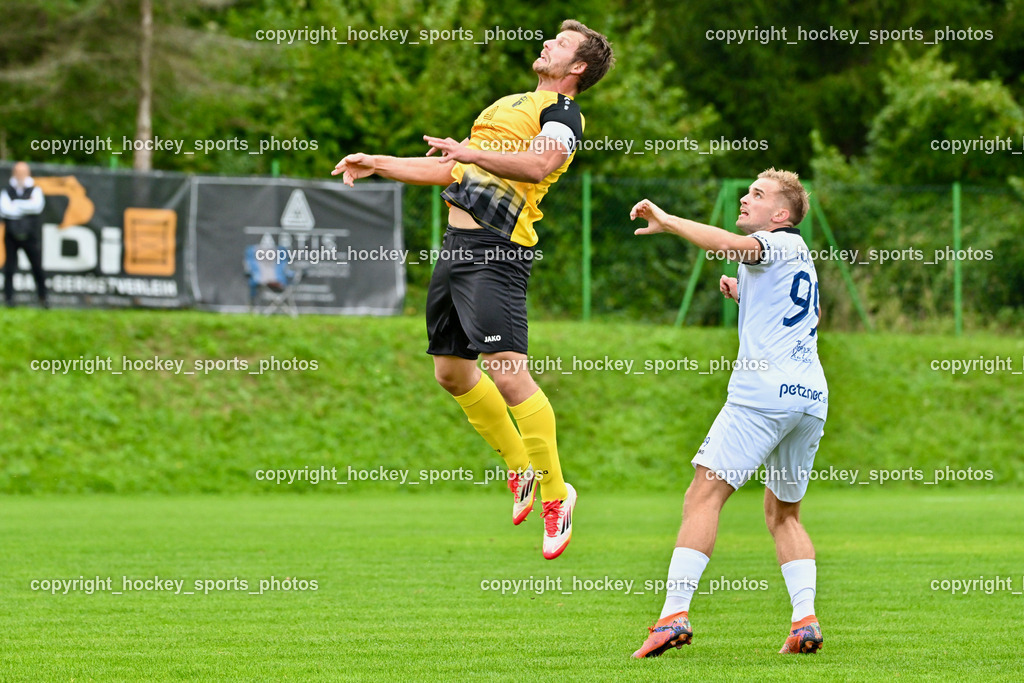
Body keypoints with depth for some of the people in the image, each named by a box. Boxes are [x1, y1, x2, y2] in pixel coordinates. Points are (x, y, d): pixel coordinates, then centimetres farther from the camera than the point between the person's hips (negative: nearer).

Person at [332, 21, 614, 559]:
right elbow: (450, 171, 31)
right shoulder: (509, 105, 25)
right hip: (457, 245, 9)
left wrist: (471, 153, -25)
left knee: (506, 371, -18)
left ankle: (554, 495, -8)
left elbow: (540, 163, -24)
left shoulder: (561, 111, -2)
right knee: (451, 372, 13)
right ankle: (522, 469, 28)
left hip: (496, 251, -9)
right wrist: (377, 164, 29)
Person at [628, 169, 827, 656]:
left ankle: (674, 614, -20)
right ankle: (806, 620, 3)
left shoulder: (781, 243, 1)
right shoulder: (801, 256, 26)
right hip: (812, 396, 9)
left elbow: (730, 245, -21)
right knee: (783, 513, 19)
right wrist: (748, 295, 39)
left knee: (703, 496, -10)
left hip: (763, 386, -9)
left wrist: (665, 221, -15)